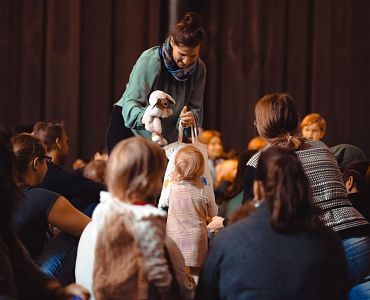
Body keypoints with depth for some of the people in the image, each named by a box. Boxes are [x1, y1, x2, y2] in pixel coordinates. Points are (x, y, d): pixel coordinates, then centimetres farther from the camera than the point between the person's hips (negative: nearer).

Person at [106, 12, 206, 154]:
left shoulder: (198, 68, -9)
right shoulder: (150, 60, -22)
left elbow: (196, 108, -11)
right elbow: (131, 101, -27)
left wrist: (191, 117, -37)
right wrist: (144, 117, -50)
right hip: (127, 125, -4)